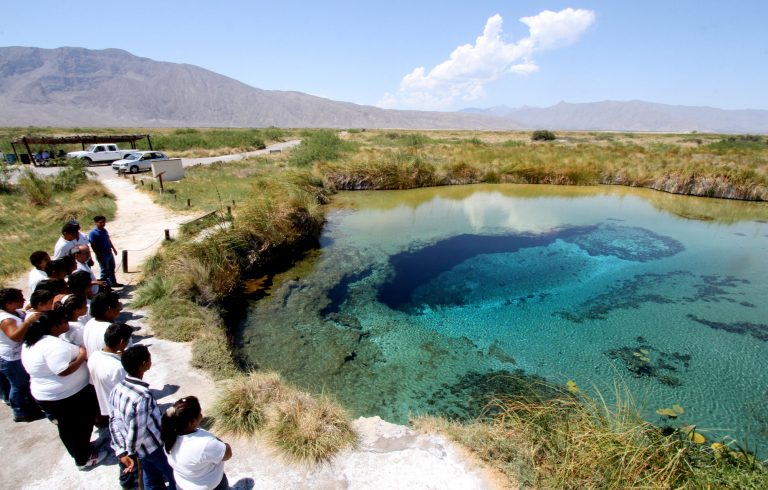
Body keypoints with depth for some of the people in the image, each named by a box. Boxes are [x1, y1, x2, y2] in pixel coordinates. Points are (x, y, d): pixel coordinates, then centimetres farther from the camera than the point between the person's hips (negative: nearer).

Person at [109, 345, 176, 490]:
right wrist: (131, 452, -10)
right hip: (155, 448, -8)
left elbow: (114, 421, -5)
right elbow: (137, 431, -29)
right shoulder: (142, 396, -37)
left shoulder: (118, 388, -11)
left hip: (143, 449, 8)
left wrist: (122, 451, -1)